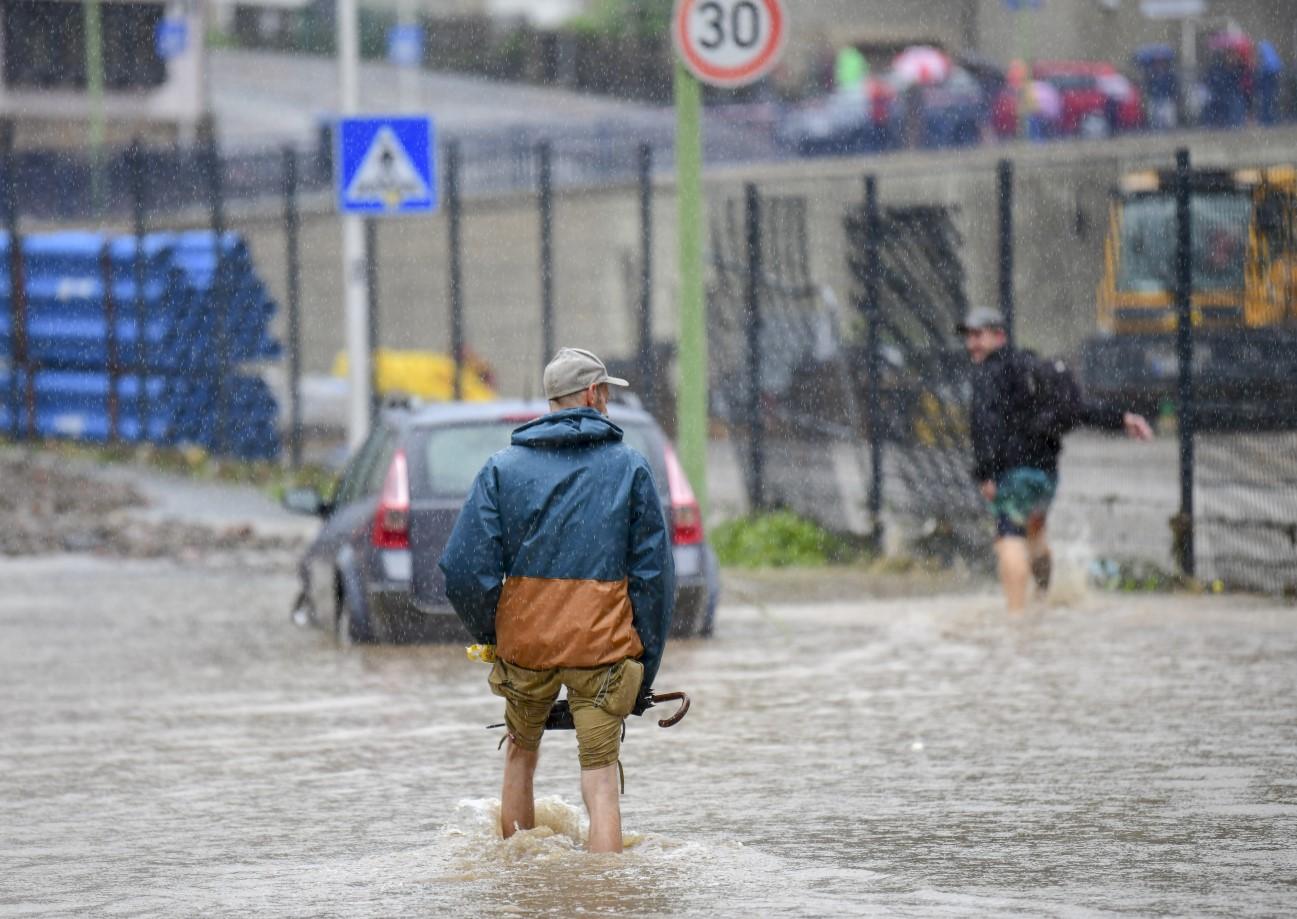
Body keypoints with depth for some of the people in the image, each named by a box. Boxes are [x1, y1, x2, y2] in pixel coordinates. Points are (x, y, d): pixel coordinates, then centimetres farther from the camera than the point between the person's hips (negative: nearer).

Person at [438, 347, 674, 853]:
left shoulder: (502, 468, 3)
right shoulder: (630, 468, 2)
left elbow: (464, 569, -4)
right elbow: (654, 574, 0)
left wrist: (491, 636, 12)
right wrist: (645, 668, 6)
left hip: (524, 640, 2)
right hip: (604, 642, -2)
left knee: (521, 753, 24)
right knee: (600, 781, -3)